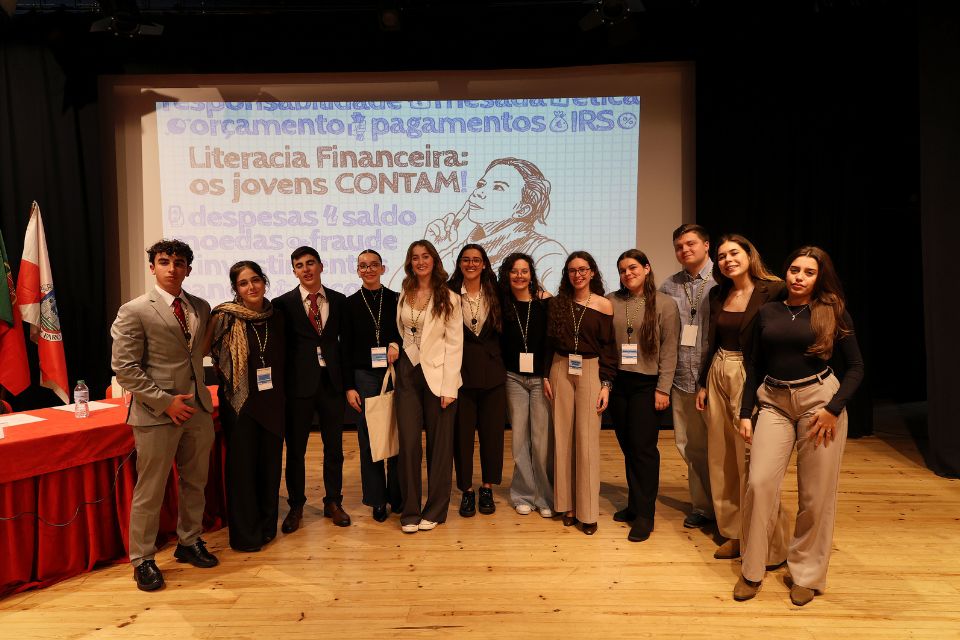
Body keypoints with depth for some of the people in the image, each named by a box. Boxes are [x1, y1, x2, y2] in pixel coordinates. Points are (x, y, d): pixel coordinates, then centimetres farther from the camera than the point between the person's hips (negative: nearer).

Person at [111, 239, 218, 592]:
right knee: (150, 491, 6)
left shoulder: (201, 307, 8)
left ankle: (189, 543, 35)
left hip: (199, 409, 5)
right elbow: (124, 368, -11)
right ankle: (142, 560, 24)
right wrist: (165, 401, -15)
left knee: (195, 483, 16)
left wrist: (203, 397, 9)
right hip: (156, 414, -5)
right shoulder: (134, 311, -8)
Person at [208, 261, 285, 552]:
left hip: (272, 402, 4)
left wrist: (281, 395, 10)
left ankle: (267, 525, 28)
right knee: (242, 465, 4)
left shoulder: (275, 317, 5)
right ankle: (244, 533, 19)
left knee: (270, 462, 11)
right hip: (240, 401, -4)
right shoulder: (226, 317, -9)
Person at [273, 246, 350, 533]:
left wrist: (347, 379, 4)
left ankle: (333, 503, 26)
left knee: (334, 447, 11)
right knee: (295, 449, 9)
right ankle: (296, 507, 26)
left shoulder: (339, 300, 6)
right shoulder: (283, 303, -1)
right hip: (299, 383, -2)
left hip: (332, 381, 2)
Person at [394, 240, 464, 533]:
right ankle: (410, 511, 16)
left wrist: (449, 386, -11)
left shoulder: (449, 298, -3)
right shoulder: (403, 296, 8)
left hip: (437, 374, -3)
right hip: (408, 373, 3)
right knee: (408, 443, 3)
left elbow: (454, 343, -6)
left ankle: (435, 510, 19)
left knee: (439, 444, 5)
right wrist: (395, 350, -4)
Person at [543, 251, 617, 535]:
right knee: (562, 438, 5)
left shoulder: (604, 305, -1)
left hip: (590, 372, -2)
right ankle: (567, 504, 18)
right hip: (560, 370, 2)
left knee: (587, 440, -1)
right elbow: (548, 342, 9)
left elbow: (608, 348, -1)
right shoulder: (557, 303, 6)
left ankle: (588, 510, 10)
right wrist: (545, 376, 3)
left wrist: (606, 385, -6)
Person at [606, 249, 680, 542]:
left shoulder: (665, 304, -2)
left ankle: (644, 514, 10)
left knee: (643, 447, -2)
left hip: (647, 384, -3)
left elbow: (669, 350, -4)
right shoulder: (611, 302, 4)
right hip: (617, 382, 3)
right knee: (627, 446, 10)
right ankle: (634, 503, 25)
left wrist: (663, 388, -8)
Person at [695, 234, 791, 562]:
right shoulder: (718, 294, 10)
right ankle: (734, 534, 26)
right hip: (718, 377, 6)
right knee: (722, 460, 11)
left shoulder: (773, 291, -9)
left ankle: (769, 546, 15)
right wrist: (703, 384, 14)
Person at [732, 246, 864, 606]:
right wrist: (745, 413, 6)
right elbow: (755, 366, 10)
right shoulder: (768, 312, 8)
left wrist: (834, 408, -11)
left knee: (816, 494, 2)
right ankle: (751, 572, 6)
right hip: (774, 402, 2)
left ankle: (807, 575, 21)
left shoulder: (833, 312, 2)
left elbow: (856, 366, 2)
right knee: (759, 482, -10)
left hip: (820, 399, -1)